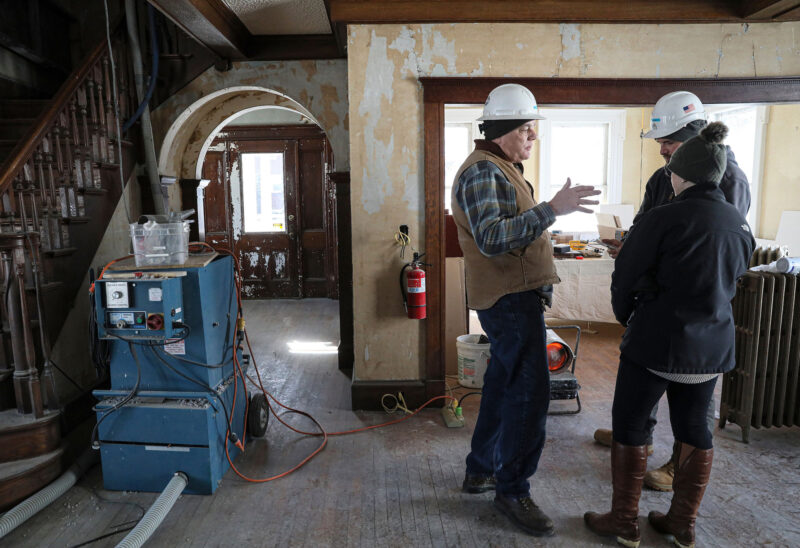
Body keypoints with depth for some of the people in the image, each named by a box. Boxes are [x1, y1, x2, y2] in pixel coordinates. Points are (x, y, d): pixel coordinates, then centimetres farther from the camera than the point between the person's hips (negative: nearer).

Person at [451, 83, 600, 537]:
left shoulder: (504, 168, 18)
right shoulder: (482, 170, -15)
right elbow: (491, 238, -28)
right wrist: (551, 208, -32)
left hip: (517, 296, 11)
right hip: (510, 299, -11)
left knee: (505, 384, 16)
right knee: (531, 392, -6)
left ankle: (481, 470, 31)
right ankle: (513, 490, 10)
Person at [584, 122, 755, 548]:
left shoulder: (663, 219, -16)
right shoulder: (739, 224, 4)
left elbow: (624, 277, -10)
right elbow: (732, 280, 15)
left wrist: (626, 317, 8)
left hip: (657, 341, -6)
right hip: (712, 345, 7)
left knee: (628, 423, 8)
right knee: (693, 426, 17)